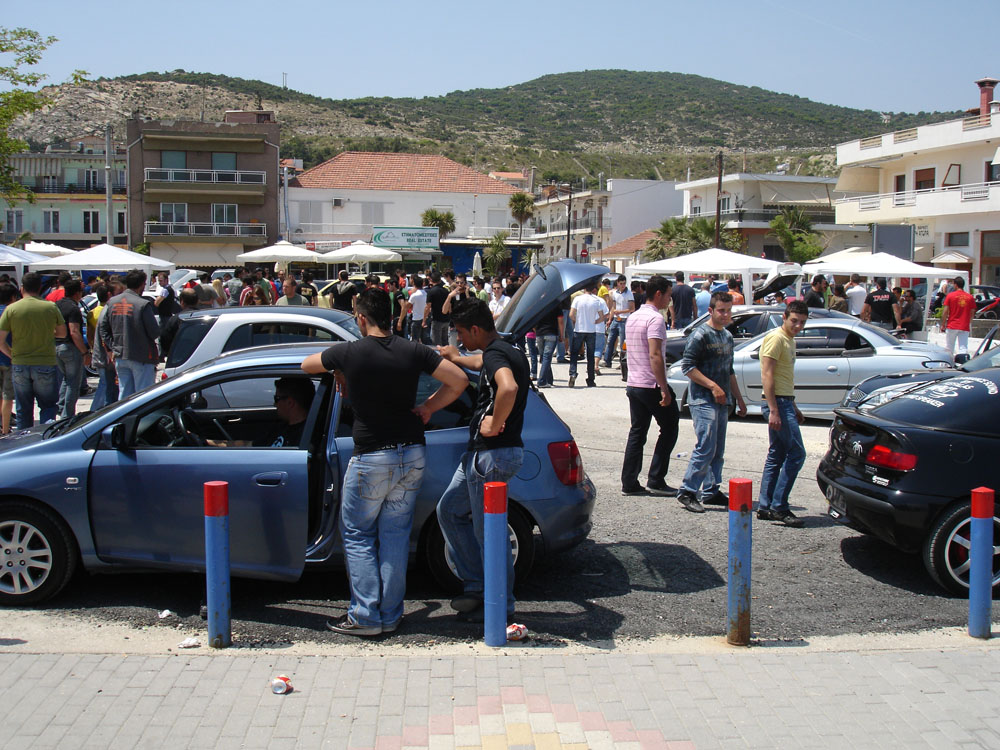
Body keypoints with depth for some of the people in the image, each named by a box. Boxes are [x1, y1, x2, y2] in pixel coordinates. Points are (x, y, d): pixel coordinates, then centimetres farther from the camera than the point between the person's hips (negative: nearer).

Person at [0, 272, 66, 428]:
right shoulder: (51, 307, -5)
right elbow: (62, 333, 8)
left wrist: (13, 355, 10)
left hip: (19, 366, 1)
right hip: (46, 364, -1)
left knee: (23, 411, 12)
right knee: (48, 406, 11)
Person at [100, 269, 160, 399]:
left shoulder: (112, 302, 6)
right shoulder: (143, 304, -15)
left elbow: (103, 328, 10)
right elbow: (154, 332, -14)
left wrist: (112, 348, 13)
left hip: (120, 357, 6)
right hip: (141, 357, -6)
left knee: (124, 394, 13)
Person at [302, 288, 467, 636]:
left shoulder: (348, 352, -9)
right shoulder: (413, 351, -3)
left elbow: (306, 365, 10)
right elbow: (459, 380, -3)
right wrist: (427, 407, 6)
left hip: (371, 459, -4)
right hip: (412, 454, 4)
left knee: (357, 535, 10)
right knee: (395, 534, 12)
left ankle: (366, 616, 8)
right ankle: (391, 614, 17)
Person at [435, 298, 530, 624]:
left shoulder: (495, 353, -17)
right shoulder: (510, 352, 14)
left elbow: (508, 387, -40)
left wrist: (495, 423, -25)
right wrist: (455, 357, 57)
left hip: (493, 455, -11)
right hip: (480, 452, 11)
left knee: (488, 532, 0)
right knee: (449, 511, 20)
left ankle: (502, 607, 13)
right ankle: (476, 585, 24)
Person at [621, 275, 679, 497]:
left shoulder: (632, 318, 14)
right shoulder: (655, 318, -14)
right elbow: (655, 356, -22)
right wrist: (665, 389, -22)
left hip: (633, 384, 8)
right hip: (651, 385, -8)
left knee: (637, 433, 10)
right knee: (669, 429, 4)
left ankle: (629, 483, 8)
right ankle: (656, 480, 3)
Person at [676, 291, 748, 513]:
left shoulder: (727, 336, 17)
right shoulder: (700, 335, -9)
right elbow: (687, 366, -15)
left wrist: (739, 399, 24)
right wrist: (713, 386, -19)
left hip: (722, 401, 8)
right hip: (703, 400, -8)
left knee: (718, 450, 10)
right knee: (706, 448, -15)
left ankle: (711, 491, 17)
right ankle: (687, 492, -9)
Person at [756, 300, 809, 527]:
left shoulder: (789, 340, 17)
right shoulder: (776, 338, -12)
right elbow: (767, 375, -19)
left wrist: (793, 408, 24)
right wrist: (773, 410, -24)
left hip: (784, 402, 10)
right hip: (777, 403, -10)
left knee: (777, 456, 11)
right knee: (796, 454, -10)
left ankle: (765, 507, 15)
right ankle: (778, 507, -8)